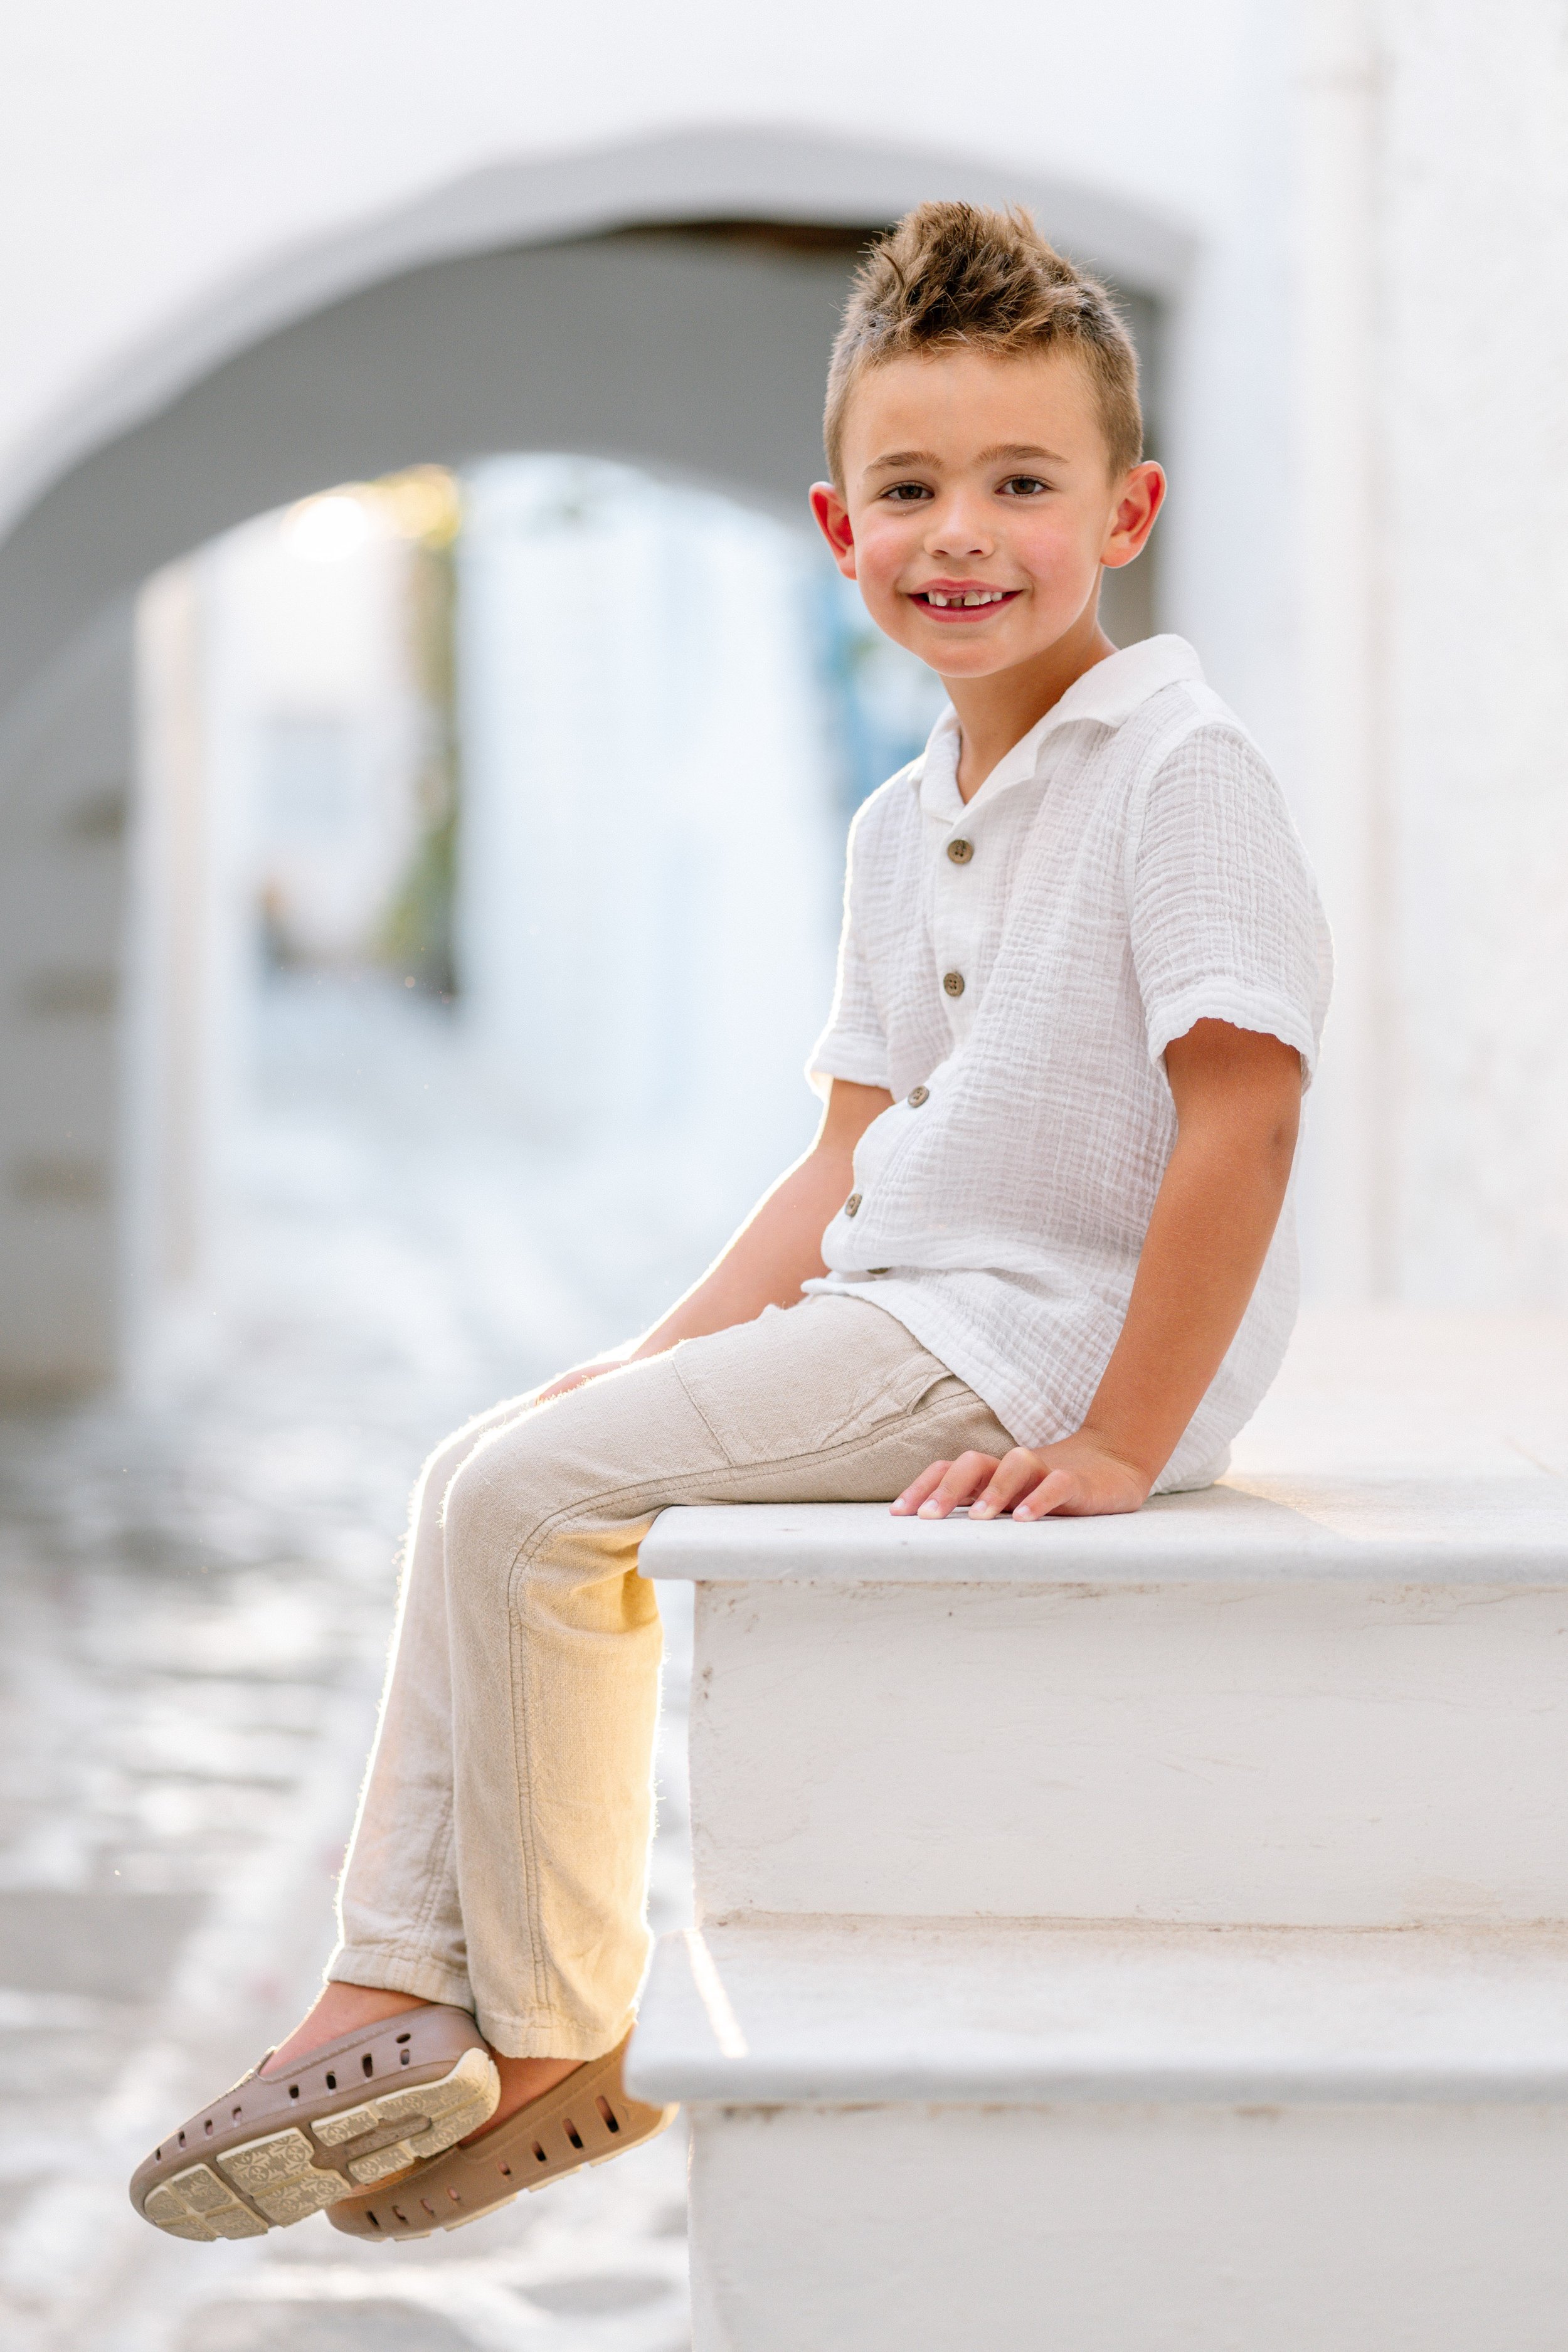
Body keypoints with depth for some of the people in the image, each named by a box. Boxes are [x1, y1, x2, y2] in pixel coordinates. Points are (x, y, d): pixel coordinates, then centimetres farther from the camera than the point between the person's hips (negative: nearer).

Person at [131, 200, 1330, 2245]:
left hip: (1034, 1337, -9)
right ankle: (403, 1996, 5)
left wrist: (1121, 1446, -23)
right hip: (897, 1315, 9)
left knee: (533, 1494, -14)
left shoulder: (1181, 771, -14)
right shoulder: (905, 825, 14)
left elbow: (1241, 1116, -21)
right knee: (492, 1473, 5)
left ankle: (558, 2045, -2)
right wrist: (666, 1367, 6)